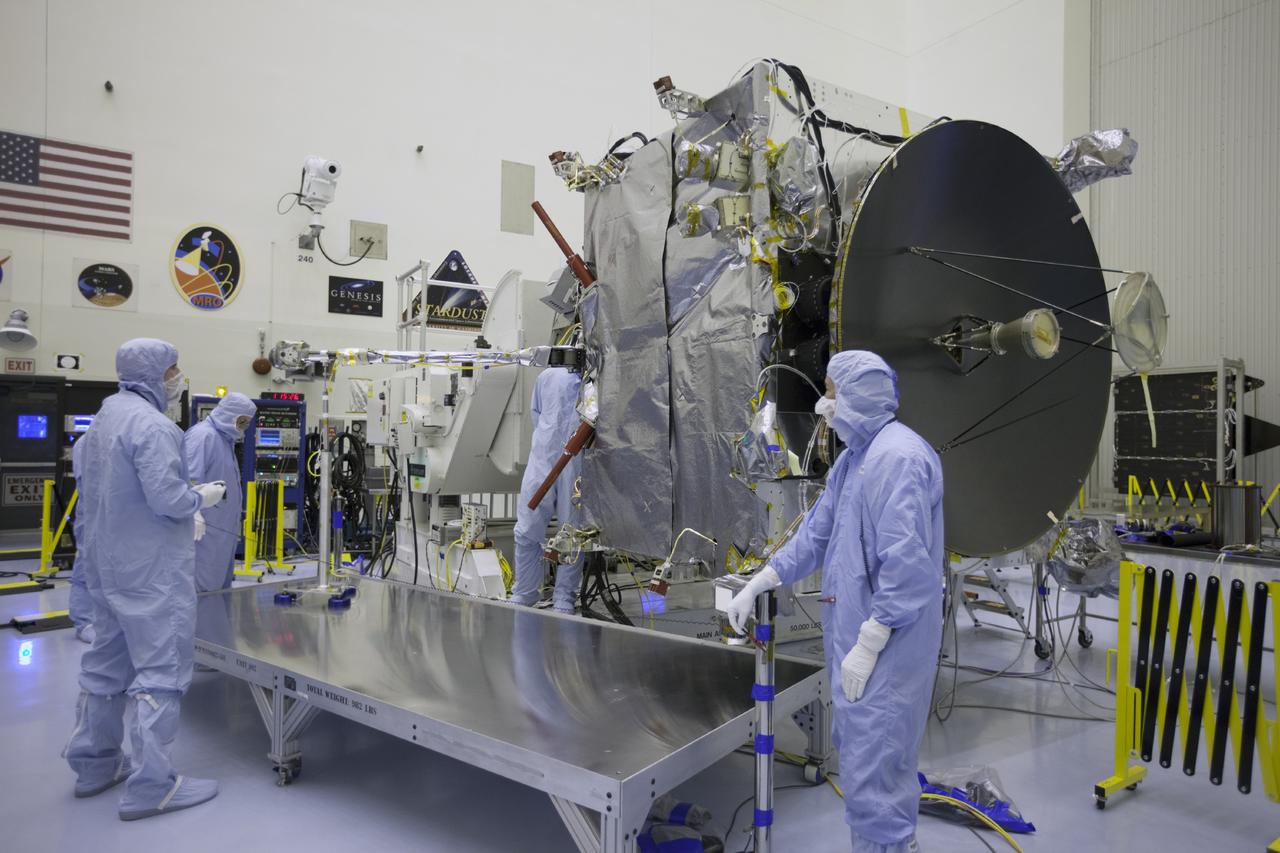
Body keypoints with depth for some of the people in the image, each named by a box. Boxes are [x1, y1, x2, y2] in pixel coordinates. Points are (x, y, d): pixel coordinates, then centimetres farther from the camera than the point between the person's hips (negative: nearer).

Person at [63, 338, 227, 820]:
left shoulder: (104, 417, 11)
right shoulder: (151, 424, -19)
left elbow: (101, 491, 17)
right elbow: (167, 498, -25)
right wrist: (202, 498, -6)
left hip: (107, 563, 10)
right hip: (152, 569, -10)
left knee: (107, 664, 18)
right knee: (160, 670, -3)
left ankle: (95, 763, 31)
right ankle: (151, 787, 2)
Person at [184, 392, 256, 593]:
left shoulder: (225, 439, 17)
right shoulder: (202, 435, -13)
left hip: (221, 535, 10)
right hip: (204, 532, -10)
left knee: (219, 589, 13)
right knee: (202, 591, -7)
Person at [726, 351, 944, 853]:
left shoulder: (898, 457, -20)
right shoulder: (854, 457, 12)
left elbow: (906, 565, -25)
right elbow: (816, 534, 17)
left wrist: (866, 646, -21)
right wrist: (755, 586, 15)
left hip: (886, 645, -10)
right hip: (856, 633, 10)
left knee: (872, 771, 0)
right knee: (862, 753, 20)